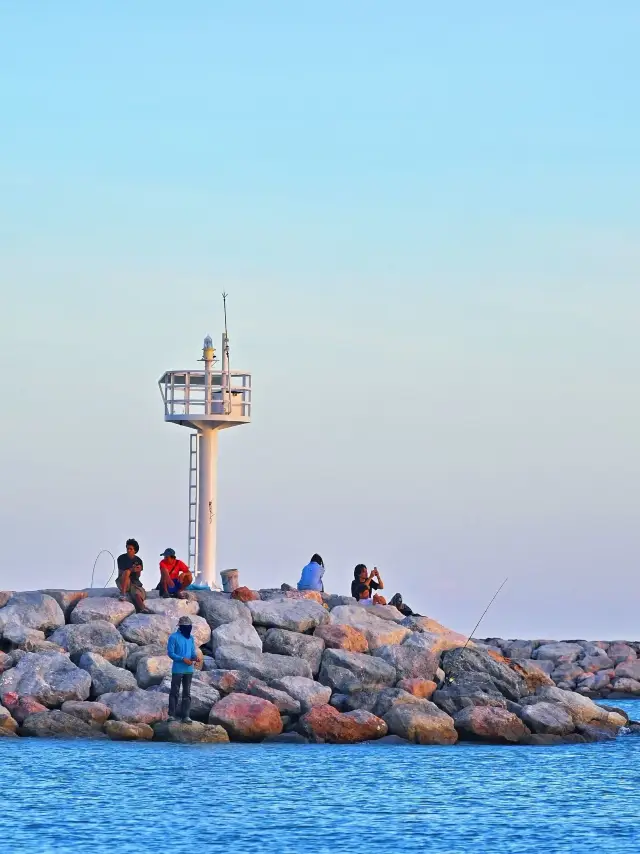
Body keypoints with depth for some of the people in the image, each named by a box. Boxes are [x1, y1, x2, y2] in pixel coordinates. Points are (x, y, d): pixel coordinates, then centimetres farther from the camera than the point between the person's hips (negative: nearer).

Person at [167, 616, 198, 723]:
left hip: (189, 670, 6)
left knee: (187, 693, 5)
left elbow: (193, 652, 14)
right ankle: (171, 715, 4)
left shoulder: (190, 638, 11)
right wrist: (183, 659, -20)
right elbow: (170, 653, -12)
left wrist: (195, 657, -10)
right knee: (175, 693, -2)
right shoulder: (174, 637, -8)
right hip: (177, 669, -6)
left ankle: (185, 716, 7)